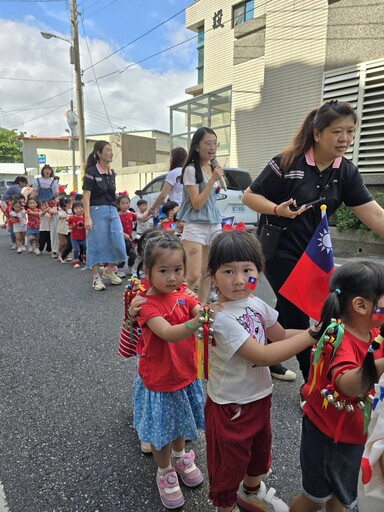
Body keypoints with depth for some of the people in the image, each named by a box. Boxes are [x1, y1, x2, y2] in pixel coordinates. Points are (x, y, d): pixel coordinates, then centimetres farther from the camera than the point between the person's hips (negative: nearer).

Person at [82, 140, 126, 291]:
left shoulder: (111, 173, 13)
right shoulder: (91, 172, -6)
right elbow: (86, 196, -10)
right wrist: (87, 217, -17)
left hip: (113, 211, 6)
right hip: (97, 211, -6)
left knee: (118, 244, 1)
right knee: (96, 245, 1)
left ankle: (109, 271, 23)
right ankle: (96, 277, 13)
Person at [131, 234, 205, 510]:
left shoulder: (183, 293, -7)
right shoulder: (148, 305, -26)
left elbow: (200, 310, -19)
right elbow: (169, 334, -39)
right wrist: (198, 321, -56)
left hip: (185, 372, 6)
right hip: (159, 379, -5)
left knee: (181, 418, 27)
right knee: (161, 427, 15)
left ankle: (180, 456, 55)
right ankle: (165, 472, 42)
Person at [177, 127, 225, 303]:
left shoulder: (214, 168, 12)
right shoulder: (191, 170, -10)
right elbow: (197, 204, -17)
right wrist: (213, 180, -18)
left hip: (214, 225, 7)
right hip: (195, 227, -7)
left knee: (208, 273, 9)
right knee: (193, 275, -12)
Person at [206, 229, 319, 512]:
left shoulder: (257, 304, -7)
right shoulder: (222, 319, -31)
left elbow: (281, 335, 7)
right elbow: (263, 356, -32)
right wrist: (311, 336, -30)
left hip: (260, 395, 8)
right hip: (231, 406, -8)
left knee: (259, 448, 32)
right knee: (229, 463, 16)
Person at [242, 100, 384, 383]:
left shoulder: (347, 172, -2)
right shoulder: (288, 162, -16)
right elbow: (249, 196, -11)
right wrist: (278, 210, -28)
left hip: (312, 252, 6)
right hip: (278, 248, -6)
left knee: (288, 308, 16)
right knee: (297, 314, -3)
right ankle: (312, 381, 14)